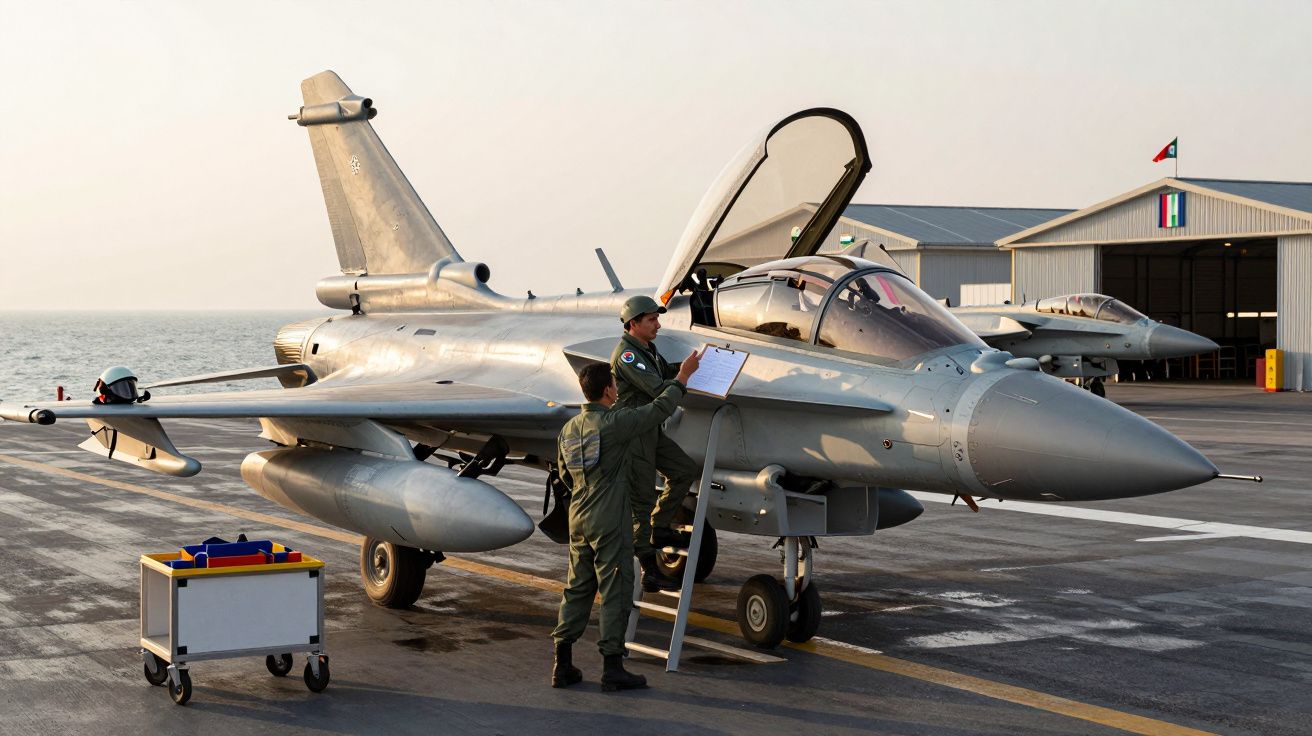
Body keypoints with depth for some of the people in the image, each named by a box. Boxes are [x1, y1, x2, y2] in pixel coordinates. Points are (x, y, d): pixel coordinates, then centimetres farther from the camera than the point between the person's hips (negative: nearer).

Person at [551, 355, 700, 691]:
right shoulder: (612, 424, -17)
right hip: (609, 522, -8)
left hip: (579, 518, 8)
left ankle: (563, 664, 13)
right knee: (615, 591, -1)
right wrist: (683, 376, 2)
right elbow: (659, 409, -11)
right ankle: (612, 668, 1)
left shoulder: (569, 429, 7)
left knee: (577, 588, 13)